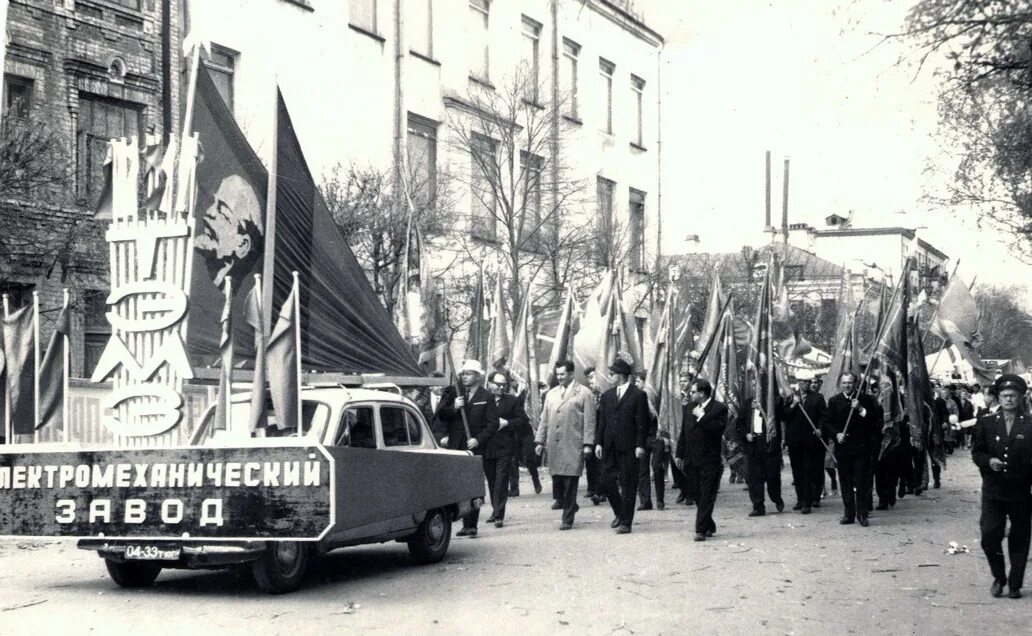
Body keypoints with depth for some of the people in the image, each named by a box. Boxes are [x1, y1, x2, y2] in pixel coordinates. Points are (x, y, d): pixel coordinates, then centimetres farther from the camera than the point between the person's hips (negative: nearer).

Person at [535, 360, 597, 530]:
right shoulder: (551, 394, 16)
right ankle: (571, 506, 27)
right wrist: (540, 440, 9)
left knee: (570, 482, -4)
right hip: (554, 445, 5)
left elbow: (589, 421, -4)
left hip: (573, 445, -5)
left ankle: (568, 519, 4)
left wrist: (588, 444, -10)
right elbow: (544, 419, 17)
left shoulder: (584, 393, 0)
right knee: (557, 479, 4)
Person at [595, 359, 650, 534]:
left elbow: (643, 423, -7)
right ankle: (620, 513, 25)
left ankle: (626, 522, 8)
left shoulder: (638, 395, -5)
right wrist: (599, 442, 6)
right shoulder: (607, 396, 12)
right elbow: (602, 421, 13)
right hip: (610, 448, 5)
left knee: (628, 485, 0)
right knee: (606, 482, 4)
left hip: (628, 447, -5)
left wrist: (640, 445, -12)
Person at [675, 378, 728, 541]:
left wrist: (702, 417, -22)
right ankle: (709, 526, 25)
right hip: (691, 461, 6)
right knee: (697, 496, 11)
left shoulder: (719, 409, -8)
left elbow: (719, 430, -21)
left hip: (710, 461, -6)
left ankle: (701, 530, -5)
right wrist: (679, 454, 13)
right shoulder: (689, 407, 12)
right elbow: (683, 432, 16)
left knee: (707, 496, -5)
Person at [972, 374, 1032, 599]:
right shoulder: (986, 422, 5)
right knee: (989, 538, -4)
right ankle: (999, 578, 18)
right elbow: (976, 452, 7)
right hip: (993, 492, 1)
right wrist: (988, 461, -13)